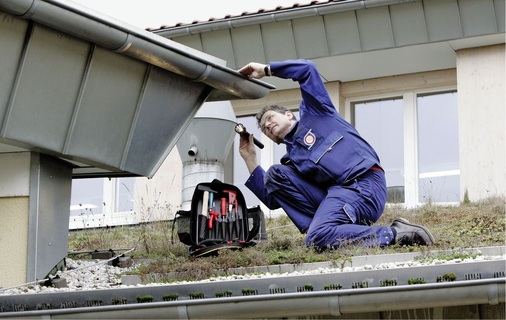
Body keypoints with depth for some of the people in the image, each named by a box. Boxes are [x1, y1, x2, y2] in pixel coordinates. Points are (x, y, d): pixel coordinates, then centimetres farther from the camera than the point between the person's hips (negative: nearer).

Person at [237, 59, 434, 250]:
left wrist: (266, 70, 14)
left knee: (318, 238, -30)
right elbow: (273, 199, 20)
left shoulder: (311, 114, 19)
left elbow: (307, 69, 8)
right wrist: (249, 158, 22)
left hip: (364, 184, -7)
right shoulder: (292, 159, 31)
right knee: (276, 173, -1)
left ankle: (396, 234, -17)